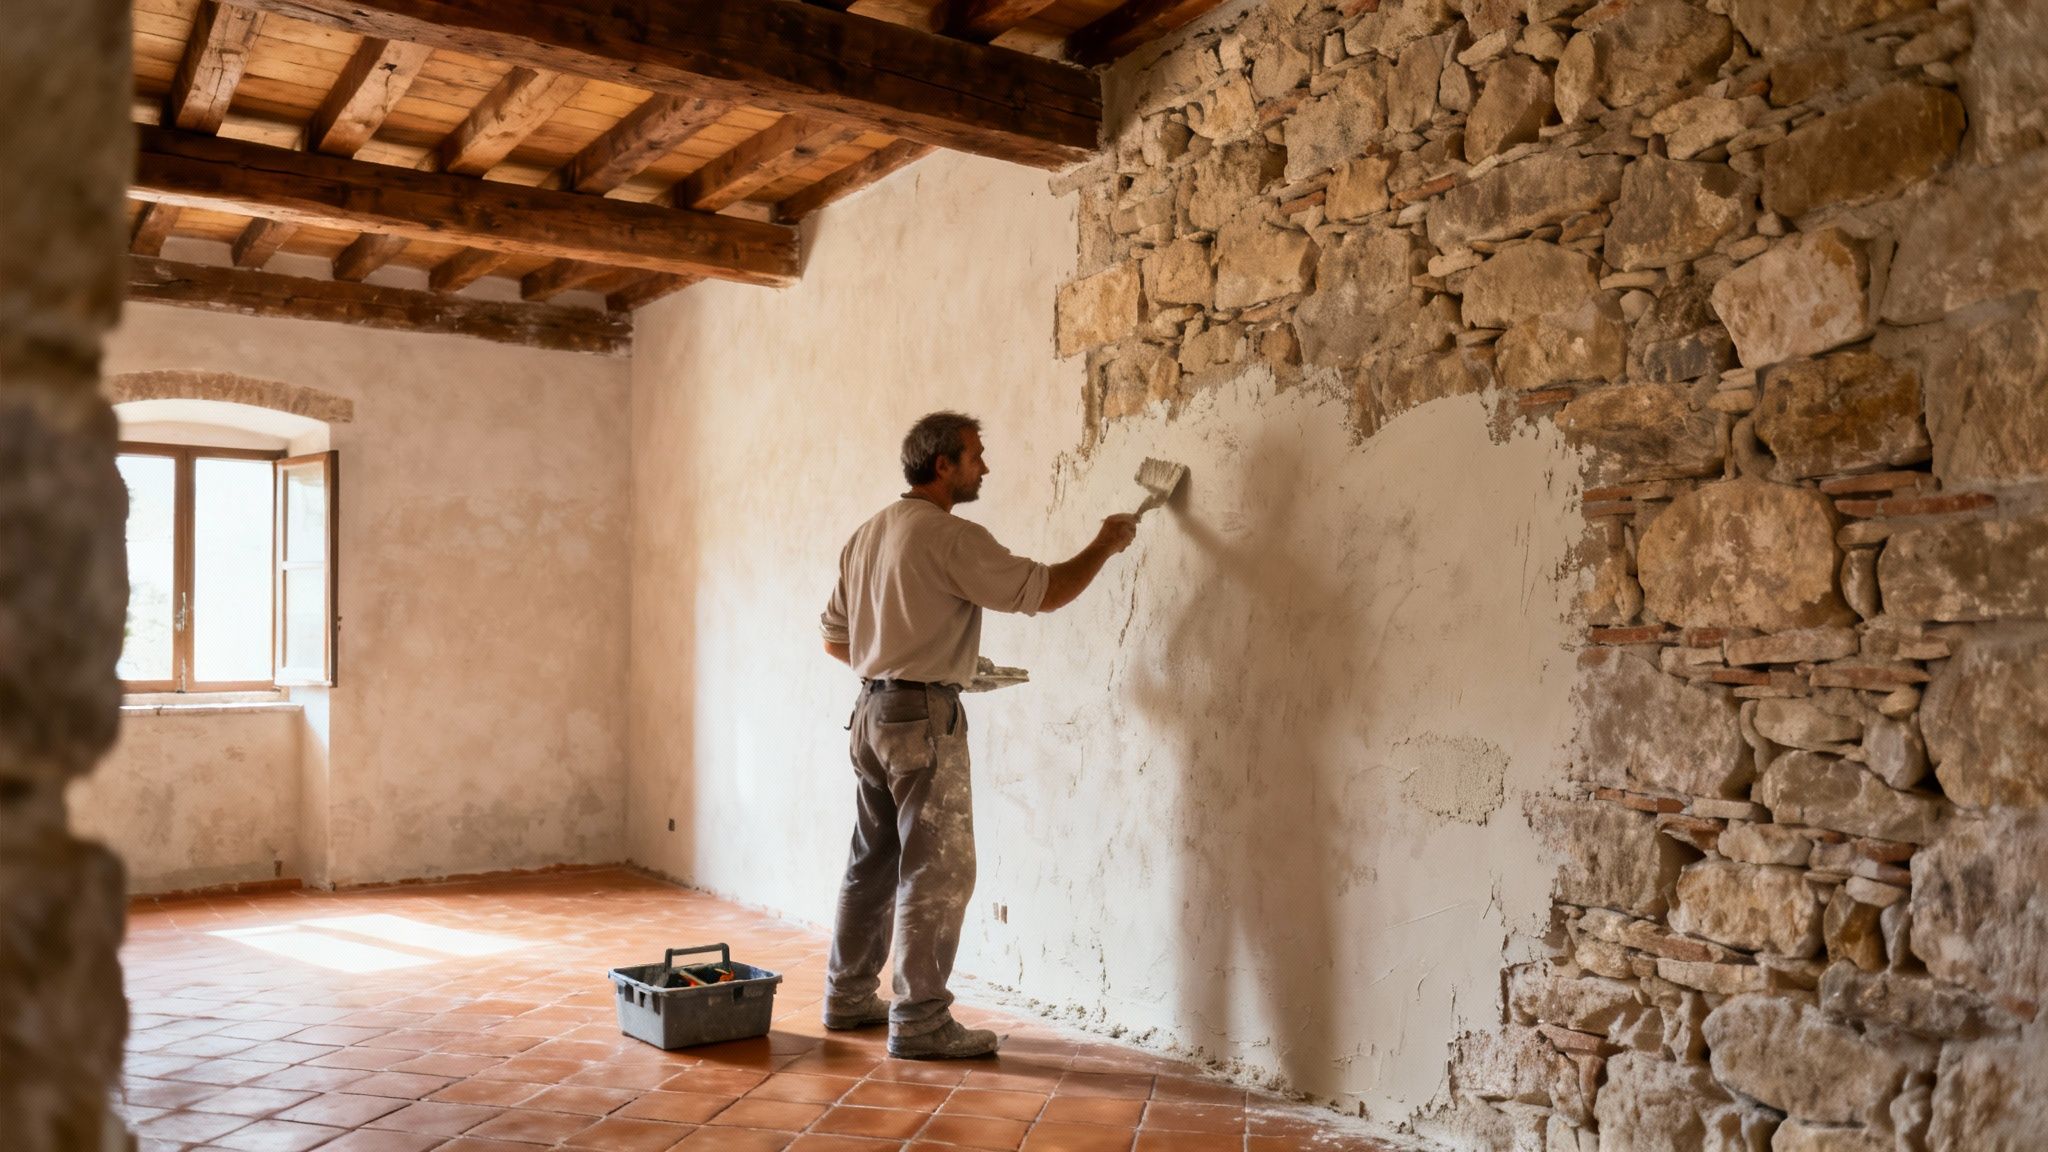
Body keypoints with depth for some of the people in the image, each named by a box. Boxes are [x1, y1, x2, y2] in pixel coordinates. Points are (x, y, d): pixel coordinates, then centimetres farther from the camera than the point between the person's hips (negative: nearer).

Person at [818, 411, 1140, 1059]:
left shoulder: (867, 535, 12)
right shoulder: (951, 538, -15)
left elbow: (835, 637, 17)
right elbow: (1045, 592, -14)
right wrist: (1106, 545, 0)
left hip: (872, 709, 9)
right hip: (924, 716, -9)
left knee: (875, 860, 17)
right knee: (939, 871, -3)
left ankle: (849, 997, 26)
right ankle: (919, 1022, 1)